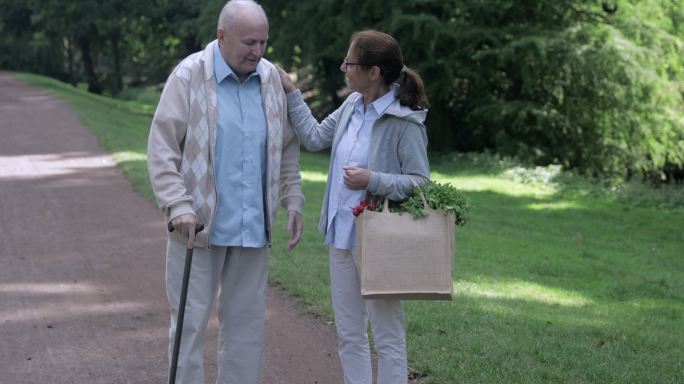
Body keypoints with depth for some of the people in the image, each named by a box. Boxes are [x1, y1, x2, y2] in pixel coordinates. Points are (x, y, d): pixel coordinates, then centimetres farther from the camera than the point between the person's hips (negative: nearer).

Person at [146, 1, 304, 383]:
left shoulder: (272, 79, 7)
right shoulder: (190, 76, -7)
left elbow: (288, 148, 17)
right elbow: (162, 148, -10)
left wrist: (293, 201, 10)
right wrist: (178, 205, -19)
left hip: (252, 227, 4)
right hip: (199, 224, -4)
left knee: (246, 321, 10)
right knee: (191, 321, 1)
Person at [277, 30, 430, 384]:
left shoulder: (404, 122, -17)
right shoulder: (352, 106, 5)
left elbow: (421, 183, -16)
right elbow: (315, 138, 15)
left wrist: (372, 180, -25)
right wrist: (289, 92, 13)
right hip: (342, 236, 8)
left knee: (387, 337, 4)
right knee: (349, 334, 15)